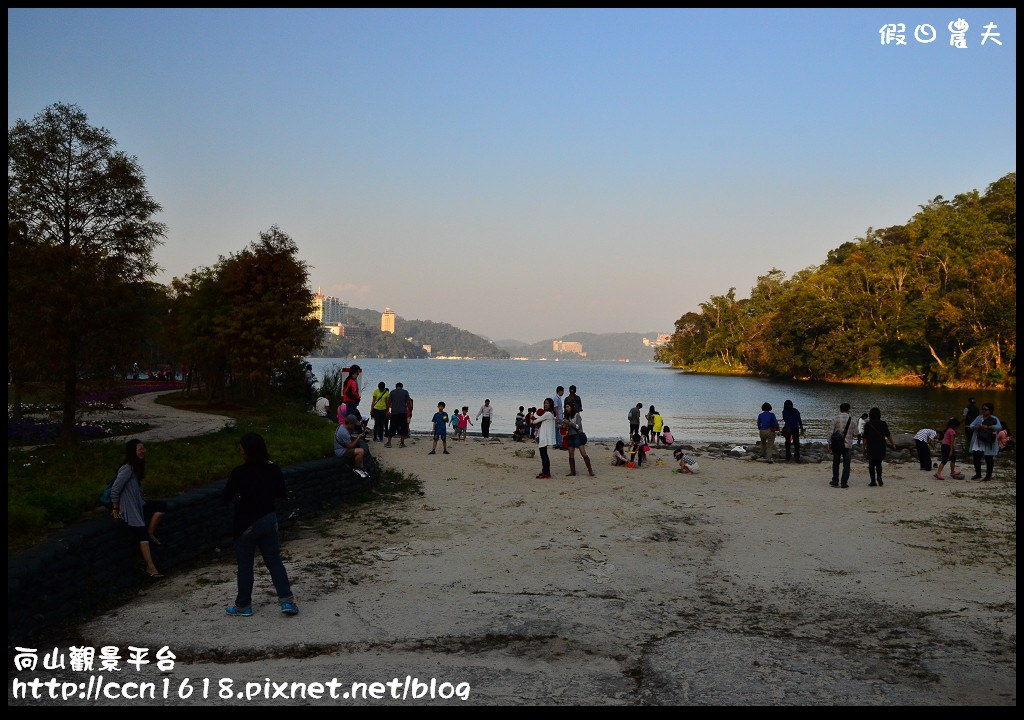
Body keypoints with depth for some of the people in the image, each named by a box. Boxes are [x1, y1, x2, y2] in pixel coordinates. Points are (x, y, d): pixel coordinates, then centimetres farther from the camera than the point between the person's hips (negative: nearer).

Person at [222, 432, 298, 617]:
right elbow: (282, 492, 7)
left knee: (245, 565, 10)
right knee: (274, 561, 12)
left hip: (246, 524, -4)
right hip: (269, 520, 4)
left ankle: (243, 605, 21)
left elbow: (226, 497, -13)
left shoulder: (239, 473, -19)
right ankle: (287, 600, 6)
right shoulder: (273, 470, -5)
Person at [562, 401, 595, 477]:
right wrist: (564, 426, -1)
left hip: (578, 436, -6)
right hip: (571, 436, 6)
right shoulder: (567, 417, 12)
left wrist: (569, 423, -14)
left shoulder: (577, 415, -4)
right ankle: (572, 471, 5)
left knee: (583, 454, -11)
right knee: (571, 455, 1)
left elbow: (578, 426, -12)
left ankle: (590, 470, -8)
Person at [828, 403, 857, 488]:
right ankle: (844, 482, 1)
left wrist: (830, 443, 2)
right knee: (846, 465, 5)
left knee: (836, 463, 12)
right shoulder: (851, 420, -2)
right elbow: (855, 433, 4)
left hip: (837, 445, 0)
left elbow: (831, 432, -6)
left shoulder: (835, 419, -4)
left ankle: (835, 481, 11)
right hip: (848, 445, 0)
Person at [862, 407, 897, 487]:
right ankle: (879, 476, -7)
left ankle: (873, 481, 4)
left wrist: (864, 449, 2)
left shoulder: (867, 424, -5)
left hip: (871, 447, -2)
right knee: (878, 463, 16)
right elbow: (888, 435, 2)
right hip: (881, 447, 2)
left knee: (871, 464, 6)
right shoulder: (883, 423, -2)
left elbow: (865, 438, -4)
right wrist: (893, 444, 16)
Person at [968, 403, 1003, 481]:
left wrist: (987, 427, -22)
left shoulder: (994, 419, -4)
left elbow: (999, 427, -20)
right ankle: (978, 474, 19)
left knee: (989, 459, 3)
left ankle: (988, 476, 14)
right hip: (978, 442, 5)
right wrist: (977, 427, -12)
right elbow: (971, 426, 10)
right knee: (976, 457, 3)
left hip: (989, 443, -5)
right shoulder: (979, 418, 13)